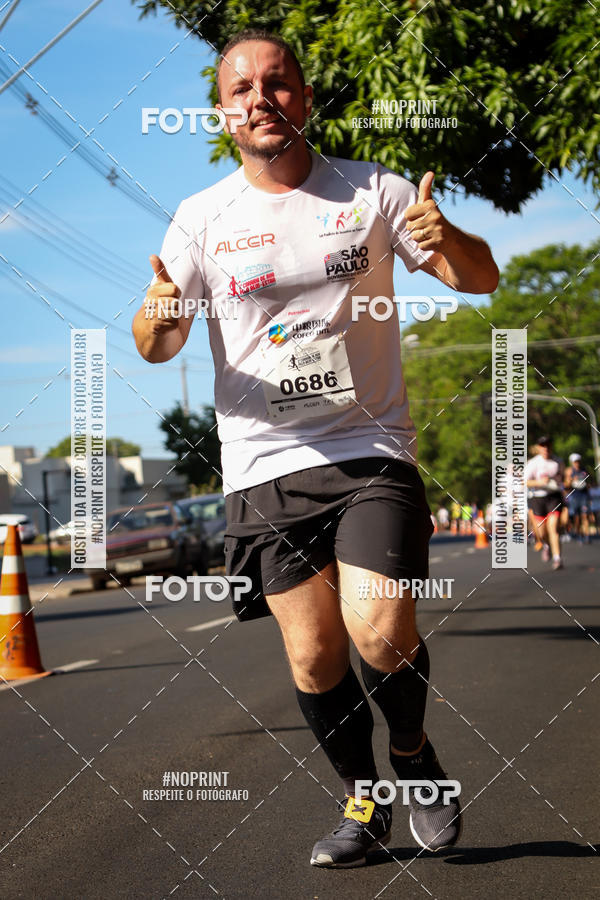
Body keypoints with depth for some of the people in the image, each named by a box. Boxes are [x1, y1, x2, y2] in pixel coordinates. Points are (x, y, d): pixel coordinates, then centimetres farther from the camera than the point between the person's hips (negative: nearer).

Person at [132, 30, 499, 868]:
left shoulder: (372, 191, 1)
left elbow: (482, 279, 2)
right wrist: (158, 314, -23)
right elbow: (155, 347, 3)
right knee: (313, 654, 0)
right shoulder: (202, 218, 4)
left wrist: (447, 240, -22)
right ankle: (364, 801, 23)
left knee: (382, 633, -17)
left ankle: (413, 754, 14)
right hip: (264, 462, 2)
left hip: (371, 447, -1)